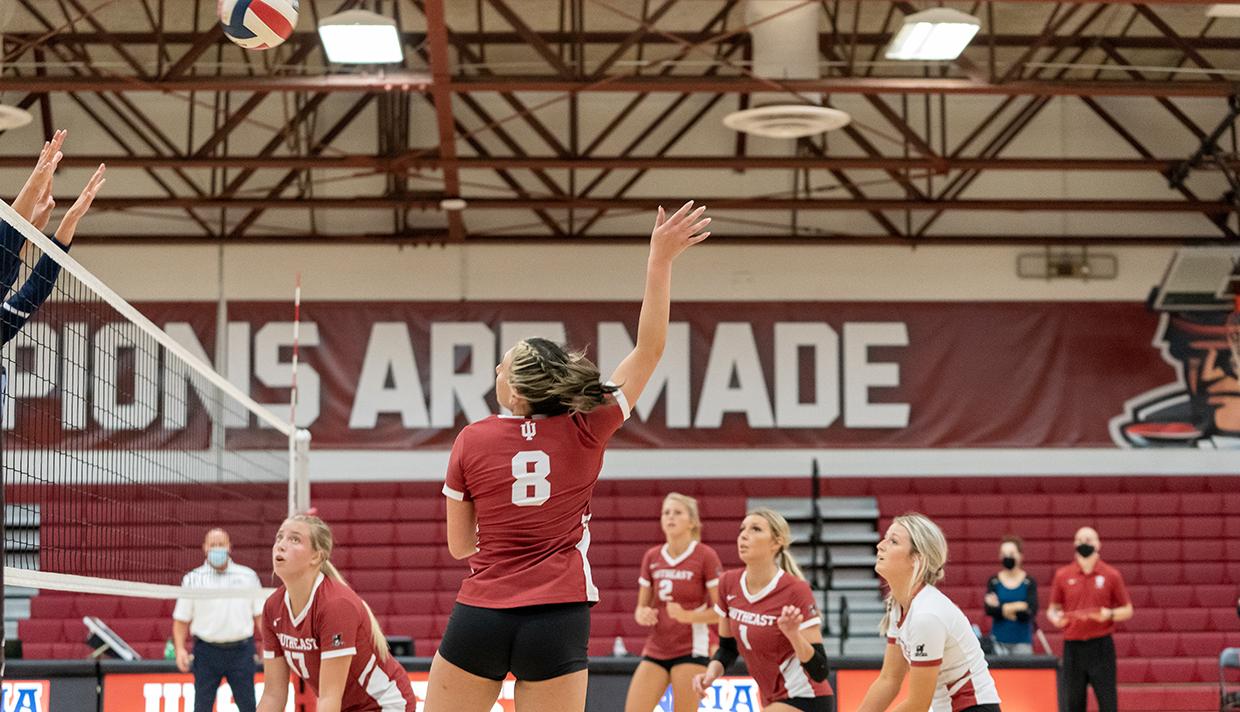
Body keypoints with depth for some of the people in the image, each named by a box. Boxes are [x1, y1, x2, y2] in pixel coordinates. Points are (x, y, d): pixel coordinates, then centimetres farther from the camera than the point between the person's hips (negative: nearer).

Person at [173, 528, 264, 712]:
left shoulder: (248, 576, 7)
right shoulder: (192, 579, 5)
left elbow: (260, 614, 9)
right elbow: (181, 619, 4)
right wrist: (180, 649, -8)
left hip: (241, 650, 1)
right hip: (206, 651, 0)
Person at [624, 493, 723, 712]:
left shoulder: (705, 556, -7)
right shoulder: (651, 558, 8)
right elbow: (641, 606, 14)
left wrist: (686, 615, -24)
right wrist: (642, 614, -10)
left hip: (691, 650, -5)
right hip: (655, 650, 5)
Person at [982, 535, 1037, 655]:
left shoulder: (1029, 583, 0)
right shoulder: (994, 582, 3)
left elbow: (1031, 611, -10)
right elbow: (989, 610, -7)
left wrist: (1000, 609, -12)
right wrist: (1016, 607, -13)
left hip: (1022, 641, -1)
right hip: (998, 641, 1)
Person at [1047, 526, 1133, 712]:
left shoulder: (1111, 575, 3)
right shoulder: (1063, 575, 7)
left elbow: (1127, 610, 7)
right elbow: (1053, 608, 14)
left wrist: (1109, 615, -13)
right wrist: (1055, 617, -8)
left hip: (1101, 647, -2)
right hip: (1073, 646, 2)